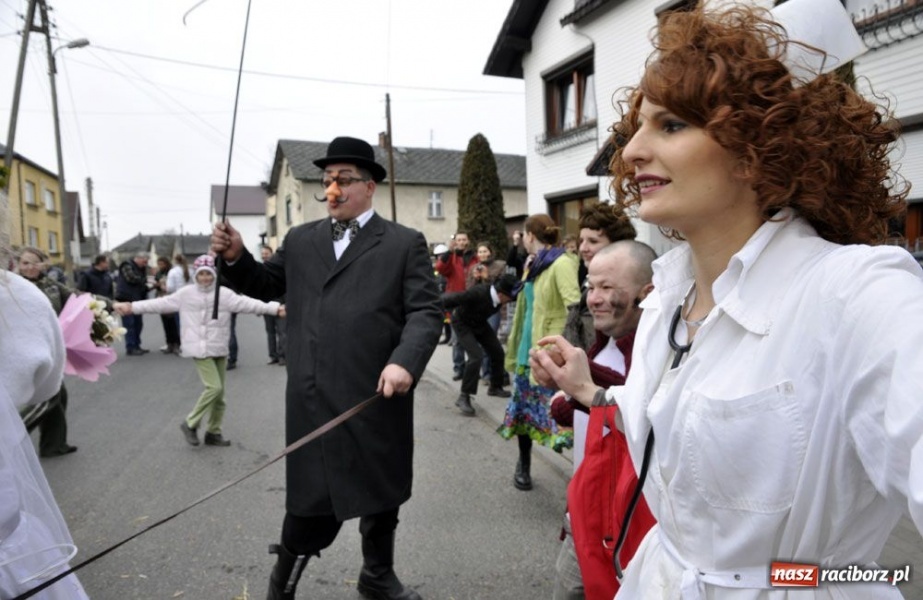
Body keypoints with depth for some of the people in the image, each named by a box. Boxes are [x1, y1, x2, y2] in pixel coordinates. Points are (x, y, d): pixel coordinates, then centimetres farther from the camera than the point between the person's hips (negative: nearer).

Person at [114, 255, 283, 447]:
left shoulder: (224, 294, -1)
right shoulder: (185, 294, 0)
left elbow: (246, 303, -10)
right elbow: (160, 303, 1)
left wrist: (274, 308, -22)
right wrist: (132, 307, -4)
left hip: (220, 349, 3)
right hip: (200, 348, -3)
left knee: (219, 392, 9)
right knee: (214, 387, -15)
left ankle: (213, 432, 23)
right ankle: (190, 423, 4)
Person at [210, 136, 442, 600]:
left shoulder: (405, 243, 0)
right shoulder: (300, 241, 11)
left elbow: (426, 311, -7)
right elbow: (266, 285, 22)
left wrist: (405, 361, -22)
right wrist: (236, 257, 2)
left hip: (377, 397, -1)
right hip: (313, 401, 1)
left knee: (381, 492, 17)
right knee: (311, 495, 9)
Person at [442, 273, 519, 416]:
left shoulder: (501, 293, -21)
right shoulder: (477, 293, -40)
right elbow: (451, 299, -33)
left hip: (480, 323, 7)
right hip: (463, 324, -7)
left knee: (497, 352, 9)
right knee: (476, 356, -23)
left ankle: (495, 387, 33)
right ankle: (464, 397, -13)